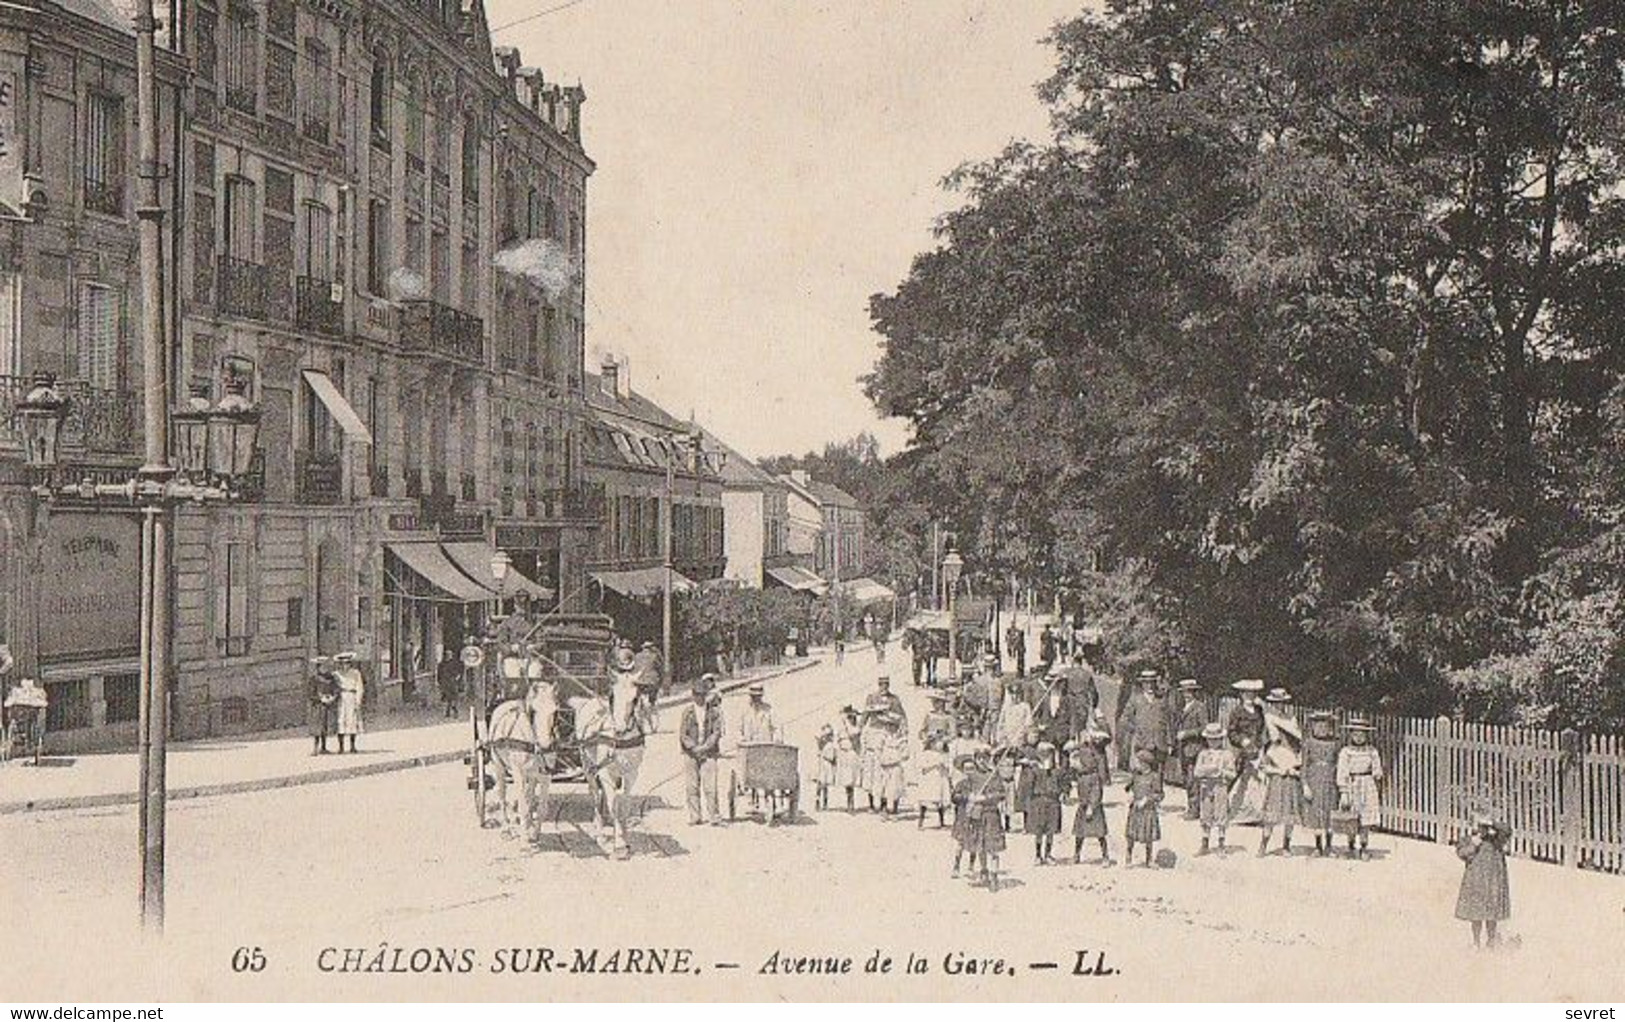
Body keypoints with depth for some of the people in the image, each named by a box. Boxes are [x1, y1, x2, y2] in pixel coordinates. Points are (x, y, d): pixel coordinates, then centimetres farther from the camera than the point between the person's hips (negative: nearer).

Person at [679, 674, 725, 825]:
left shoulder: (714, 711, 4)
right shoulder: (688, 711, 6)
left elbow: (717, 732, 1)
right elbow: (682, 733, 4)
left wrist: (704, 747, -10)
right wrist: (693, 747, -9)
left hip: (708, 753, -1)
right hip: (690, 754, 1)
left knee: (710, 787, -7)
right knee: (692, 786, 1)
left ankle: (715, 817, -4)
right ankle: (695, 817, 8)